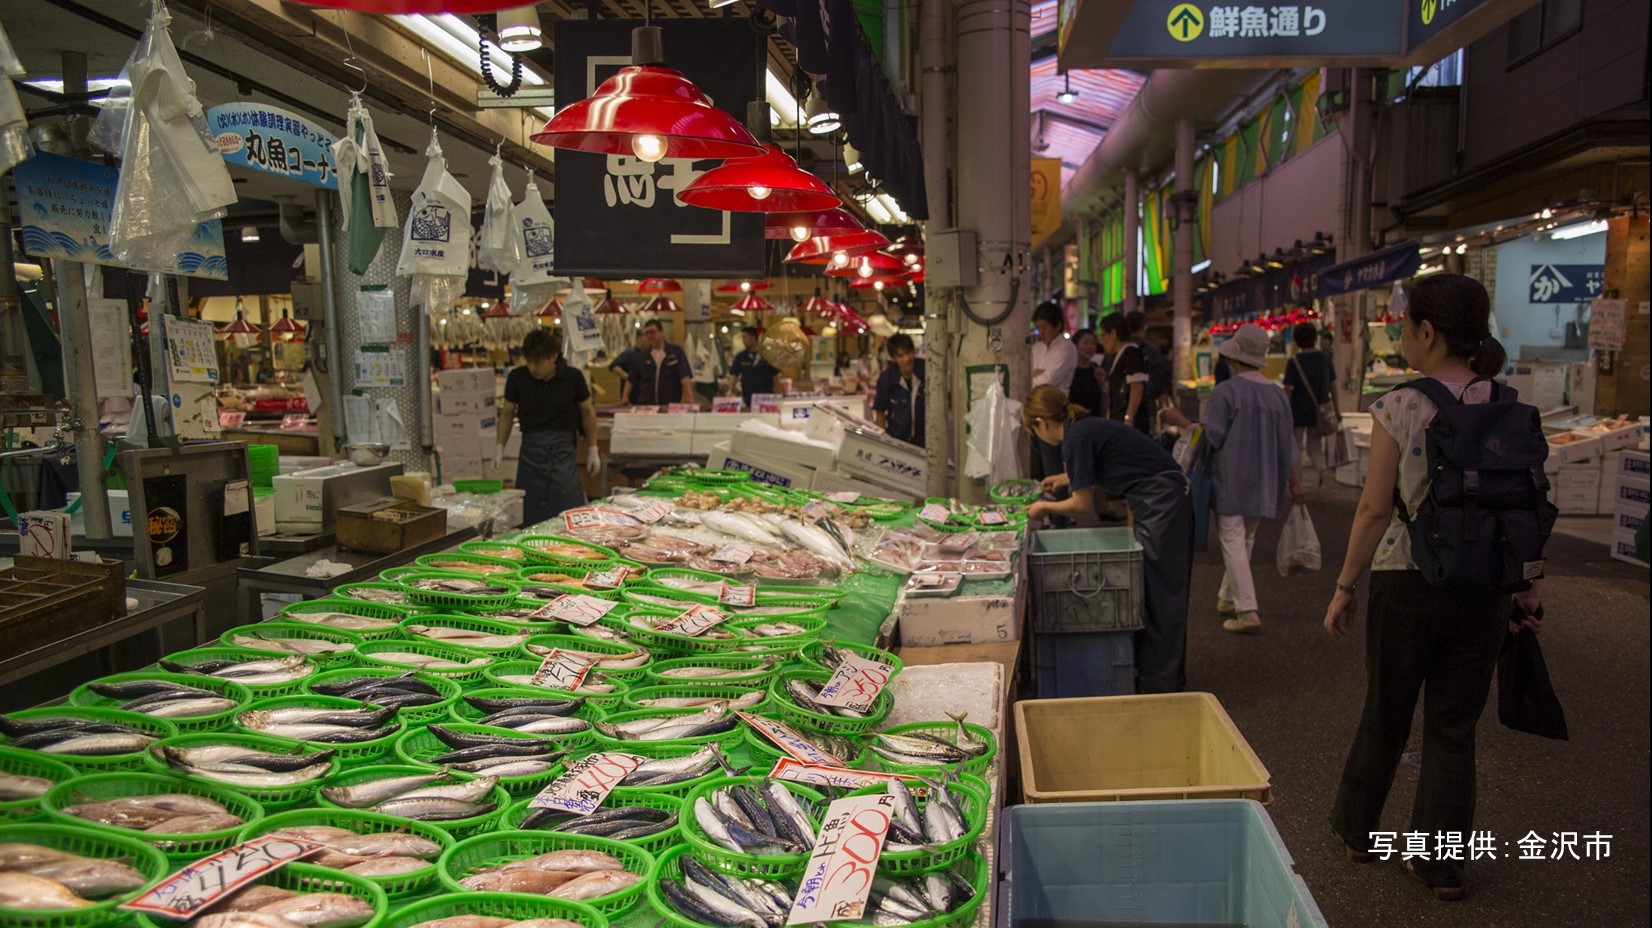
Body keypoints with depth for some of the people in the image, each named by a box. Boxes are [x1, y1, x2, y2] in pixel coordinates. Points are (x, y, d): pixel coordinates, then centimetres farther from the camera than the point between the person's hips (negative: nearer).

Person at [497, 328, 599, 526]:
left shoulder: (572, 377, -7)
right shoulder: (517, 377, -4)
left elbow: (587, 411, 7)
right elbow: (507, 413, 11)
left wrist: (592, 449, 9)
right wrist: (500, 447, 7)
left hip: (563, 445, -1)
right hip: (531, 445, 1)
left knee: (569, 511, -4)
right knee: (530, 516, 0)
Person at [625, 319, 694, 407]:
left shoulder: (676, 352, 0)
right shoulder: (642, 355, 10)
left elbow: (685, 377, -10)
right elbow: (631, 379, 14)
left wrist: (690, 397, -22)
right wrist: (625, 396, 1)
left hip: (671, 406, -2)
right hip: (646, 406, 3)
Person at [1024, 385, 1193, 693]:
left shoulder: (1076, 439, -15)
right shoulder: (1089, 426, 13)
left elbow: (1083, 504, -12)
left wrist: (1045, 507, 4)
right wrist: (1066, 478, 39)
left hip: (1159, 505, -10)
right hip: (1169, 501, 10)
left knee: (1158, 595, -2)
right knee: (1161, 593, 16)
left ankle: (1158, 684, 6)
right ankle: (1169, 676, 27)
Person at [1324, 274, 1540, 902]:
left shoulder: (1400, 408, -14)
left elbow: (1375, 508, -13)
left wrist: (1344, 586, -4)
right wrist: (1526, 588, 14)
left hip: (1406, 583, -3)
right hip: (1483, 588, 3)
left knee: (1385, 716, 14)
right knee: (1454, 728, 13)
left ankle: (1358, 830, 34)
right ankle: (1441, 862, 21)